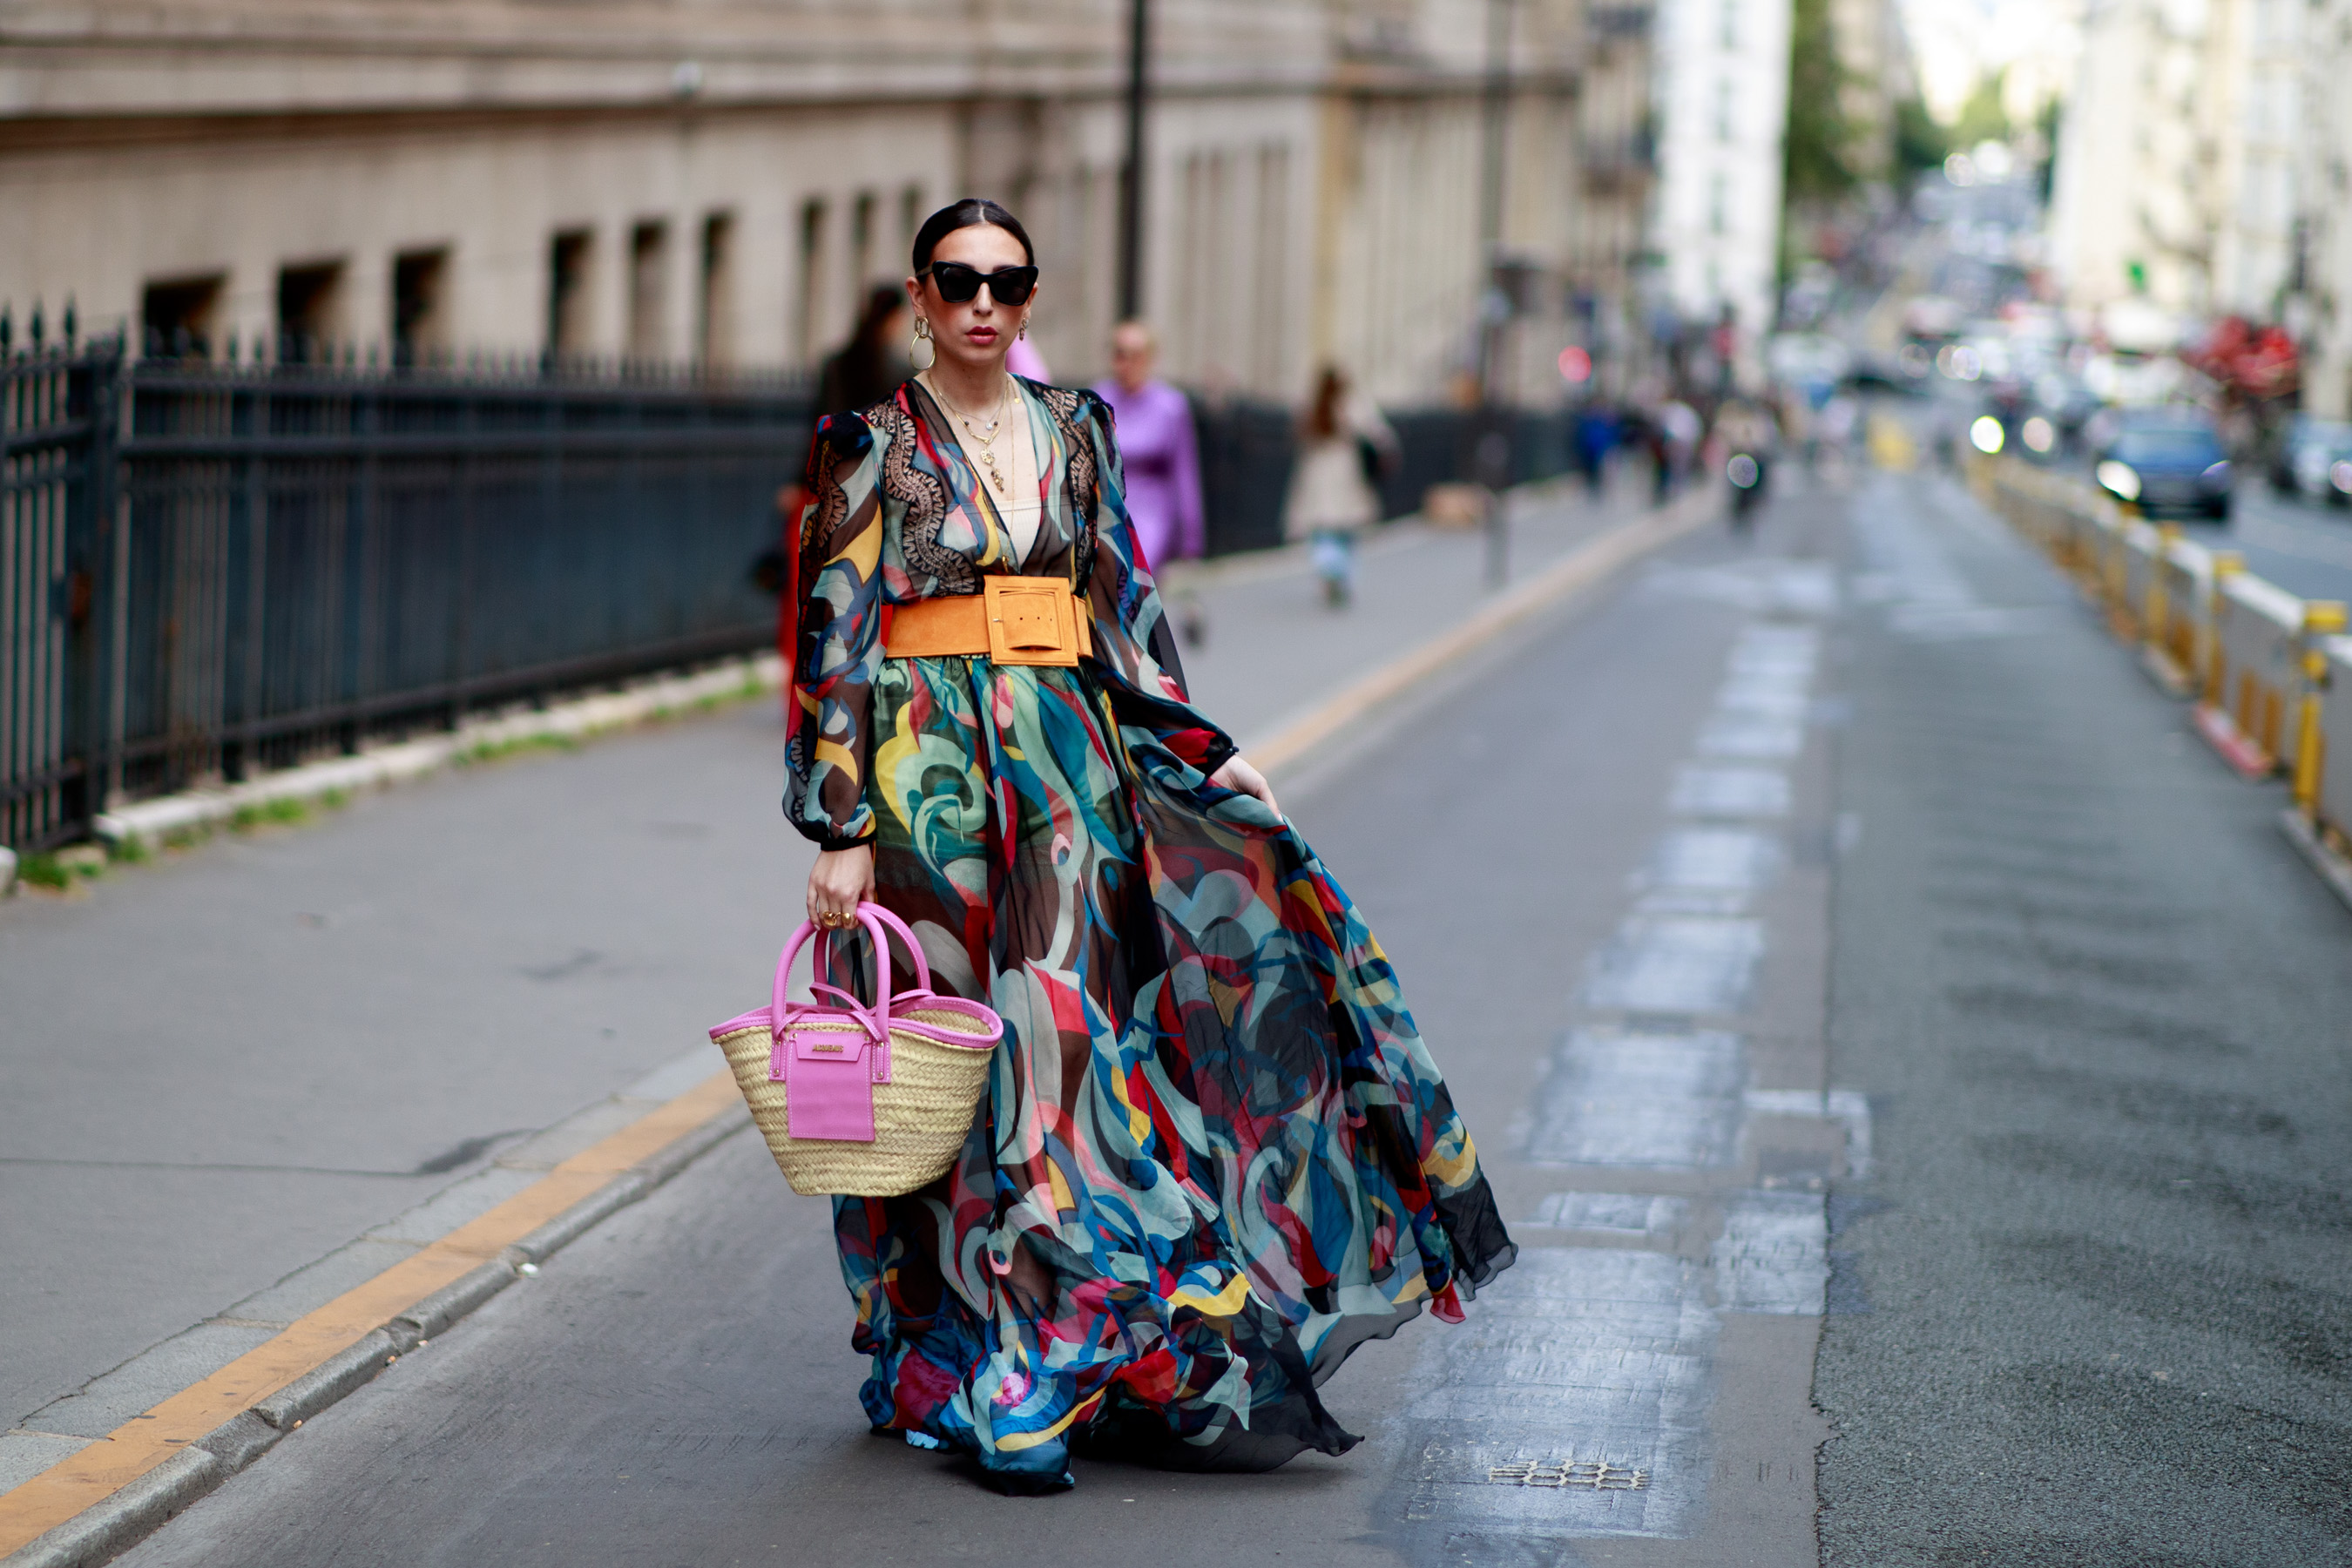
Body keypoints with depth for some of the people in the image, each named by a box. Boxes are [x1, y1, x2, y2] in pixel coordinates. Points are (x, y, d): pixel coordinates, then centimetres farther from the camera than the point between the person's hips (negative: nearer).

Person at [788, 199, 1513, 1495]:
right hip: (929, 777, -4)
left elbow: (1126, 611, 16)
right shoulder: (872, 448, -3)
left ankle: (1070, 1363, 9)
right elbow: (834, 646, -6)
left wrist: (1201, 756, 8)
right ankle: (976, 1385, 6)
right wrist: (840, 831, -11)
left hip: (1065, 767, 4)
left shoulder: (1074, 432, 11)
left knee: (1068, 1042, 0)